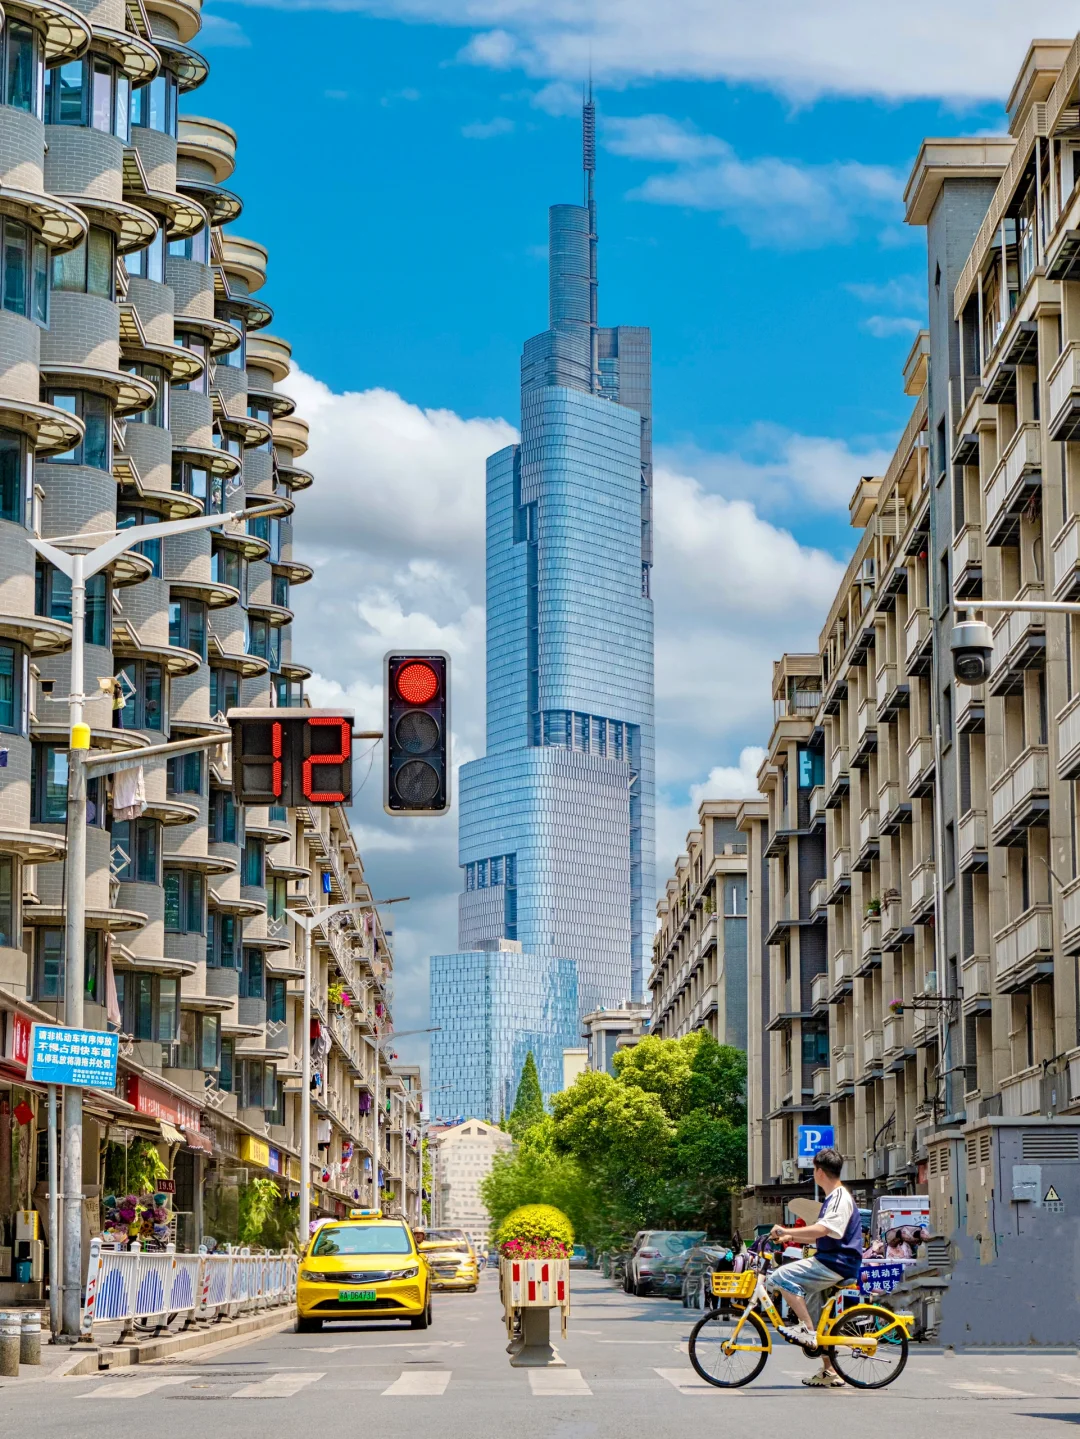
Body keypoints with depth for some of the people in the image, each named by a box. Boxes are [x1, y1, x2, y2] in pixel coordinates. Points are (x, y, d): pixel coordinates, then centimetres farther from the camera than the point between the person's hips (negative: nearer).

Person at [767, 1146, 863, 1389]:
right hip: (831, 1265, 11)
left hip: (836, 1265, -11)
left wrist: (786, 1231, -26)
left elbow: (822, 1230, -28)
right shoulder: (833, 1198, 21)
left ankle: (808, 1329, -19)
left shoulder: (840, 1198, -12)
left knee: (782, 1277, -22)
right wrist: (791, 1238, 18)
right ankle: (830, 1372, 18)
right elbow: (820, 1236, 27)